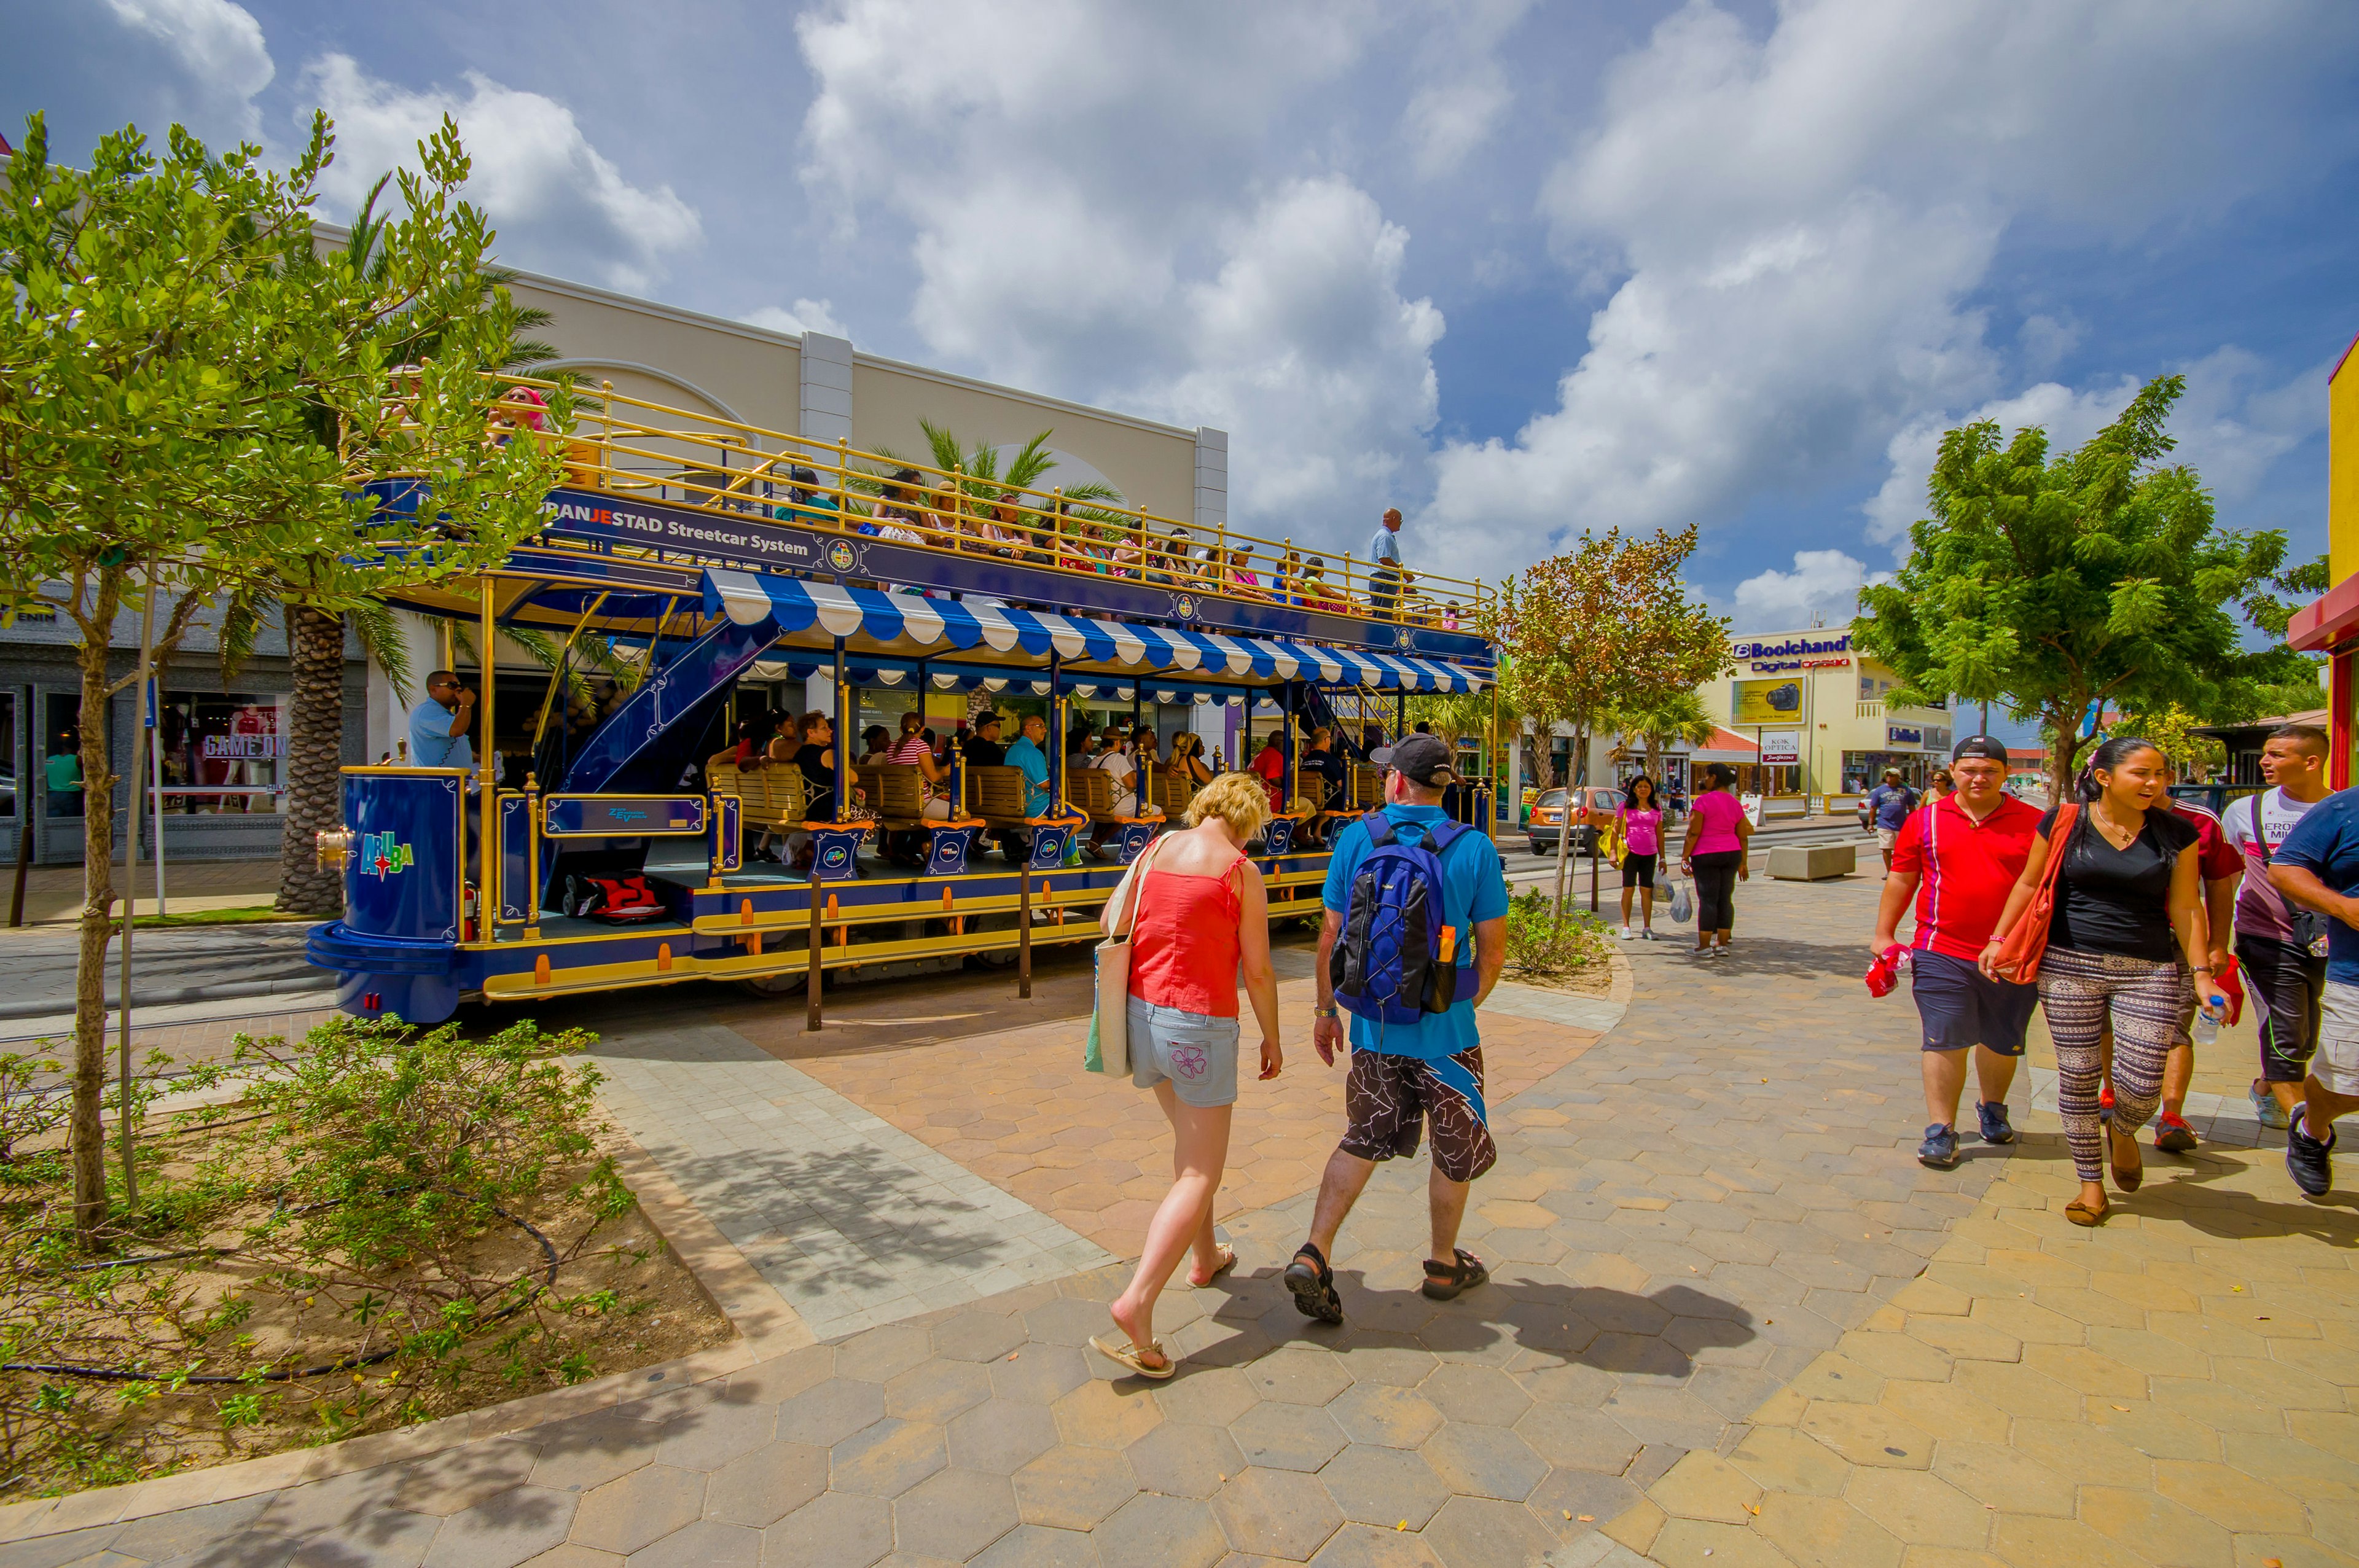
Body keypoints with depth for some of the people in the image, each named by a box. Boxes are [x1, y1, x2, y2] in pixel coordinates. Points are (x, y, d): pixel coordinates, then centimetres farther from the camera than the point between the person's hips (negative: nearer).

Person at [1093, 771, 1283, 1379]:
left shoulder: (1156, 851, 3)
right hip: (1201, 1026, -6)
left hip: (1142, 1012, 7)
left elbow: (1111, 925, 7)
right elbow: (1257, 971, -8)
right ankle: (1137, 1304, -10)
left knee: (1190, 1141, 26)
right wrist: (1272, 1038, 5)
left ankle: (1206, 1257, 42)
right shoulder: (1242, 872, -11)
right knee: (1200, 1175, 2)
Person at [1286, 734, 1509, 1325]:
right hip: (1444, 1027, -2)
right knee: (1457, 1147, 19)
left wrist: (1326, 1011, 8)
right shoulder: (1474, 849, -10)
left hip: (1373, 1023, 2)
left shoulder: (1356, 839, -6)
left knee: (1363, 1139, 17)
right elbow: (1493, 949, -6)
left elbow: (1330, 935, -3)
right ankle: (1445, 1265, 35)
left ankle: (1314, 1255, 8)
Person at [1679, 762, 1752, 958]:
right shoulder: (1735, 804, 8)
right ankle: (1722, 944, 12)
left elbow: (1693, 833, -15)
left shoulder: (1703, 801, -12)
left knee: (1707, 899, -4)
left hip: (1706, 855, -6)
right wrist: (1743, 863, 18)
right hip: (1732, 854, 6)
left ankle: (1704, 946, -2)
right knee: (1725, 899, 9)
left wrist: (1685, 857, -9)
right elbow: (1744, 837, 12)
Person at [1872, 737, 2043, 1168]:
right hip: (1943, 953, -1)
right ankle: (1940, 1130, 6)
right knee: (1944, 1041, -2)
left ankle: (1992, 1109, 42)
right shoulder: (1925, 821, 3)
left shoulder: (2033, 824, 2)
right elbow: (1901, 880, 8)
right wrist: (1883, 935, 5)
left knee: (2002, 1042, 17)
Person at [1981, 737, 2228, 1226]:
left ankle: (2122, 1132, 31)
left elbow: (2186, 907, 5)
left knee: (2142, 1085, -6)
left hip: (2149, 970, 1)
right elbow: (2029, 883, 7)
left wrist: (2202, 974, 0)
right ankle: (2091, 1184, 19)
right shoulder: (2063, 823, -1)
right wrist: (1999, 939, 1)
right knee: (2076, 1076, 3)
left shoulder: (2176, 833, 4)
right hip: (2069, 965, -1)